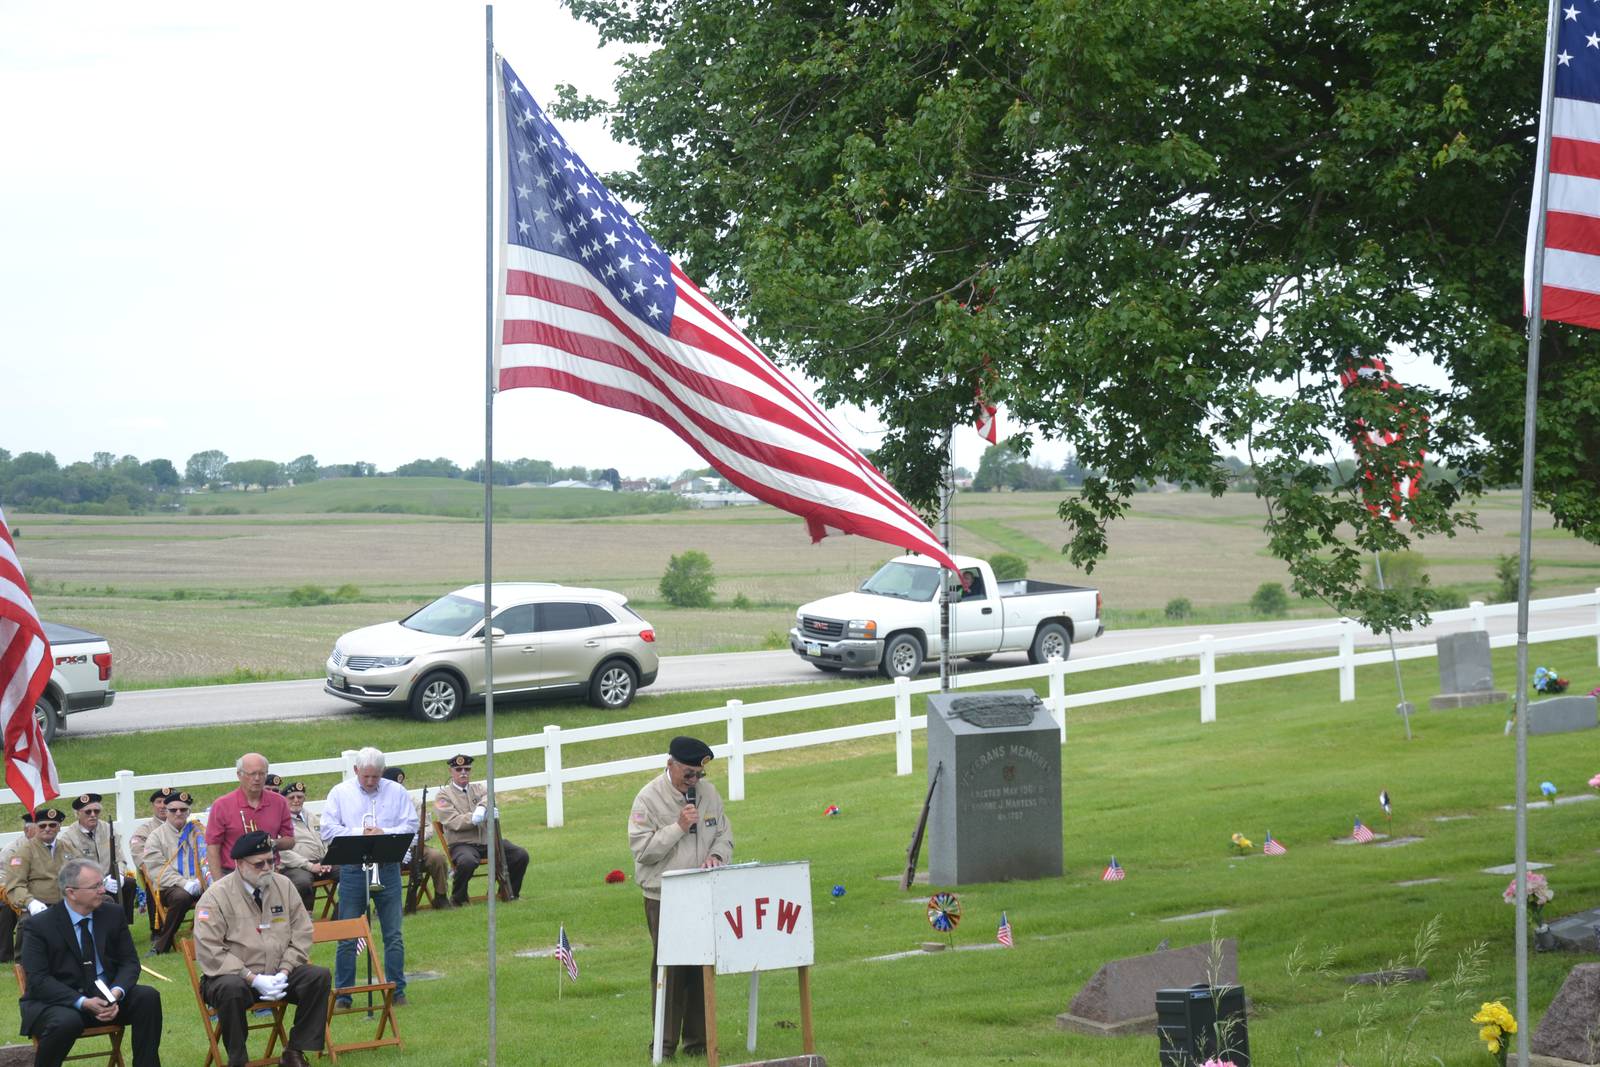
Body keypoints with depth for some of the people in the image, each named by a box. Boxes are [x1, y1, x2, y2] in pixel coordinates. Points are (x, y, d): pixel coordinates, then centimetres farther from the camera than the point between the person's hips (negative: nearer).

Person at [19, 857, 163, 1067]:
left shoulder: (113, 914, 3)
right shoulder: (40, 925, -9)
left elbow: (129, 962, 5)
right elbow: (38, 980, -13)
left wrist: (117, 992, -18)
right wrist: (83, 1003, -25)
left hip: (106, 995, 4)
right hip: (57, 1001, -4)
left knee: (148, 997, -21)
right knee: (67, 1022, -37)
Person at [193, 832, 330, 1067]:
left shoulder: (284, 886, 7)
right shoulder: (216, 896, -8)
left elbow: (301, 933, 7)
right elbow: (209, 952, -14)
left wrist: (284, 973, -10)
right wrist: (254, 979, -21)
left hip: (278, 976, 5)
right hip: (233, 975, -4)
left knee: (319, 975, -19)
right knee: (232, 989, -38)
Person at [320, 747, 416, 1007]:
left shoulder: (397, 792, 7)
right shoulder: (340, 793, 4)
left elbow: (411, 827, 1)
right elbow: (328, 830, -3)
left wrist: (384, 832, -15)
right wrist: (359, 832, -13)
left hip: (387, 868, 1)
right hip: (352, 869, -1)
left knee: (394, 935, 4)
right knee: (347, 937, 1)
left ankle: (397, 991, 11)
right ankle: (343, 994, 7)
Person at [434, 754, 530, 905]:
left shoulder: (479, 789, 19)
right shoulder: (443, 795, 5)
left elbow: (489, 796, -6)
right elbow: (454, 822, -10)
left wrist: (482, 807, -29)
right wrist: (475, 818, -24)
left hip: (489, 840, 5)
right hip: (462, 844, -5)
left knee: (521, 855, -11)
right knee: (468, 862, -38)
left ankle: (510, 893, 10)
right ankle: (458, 898, -13)